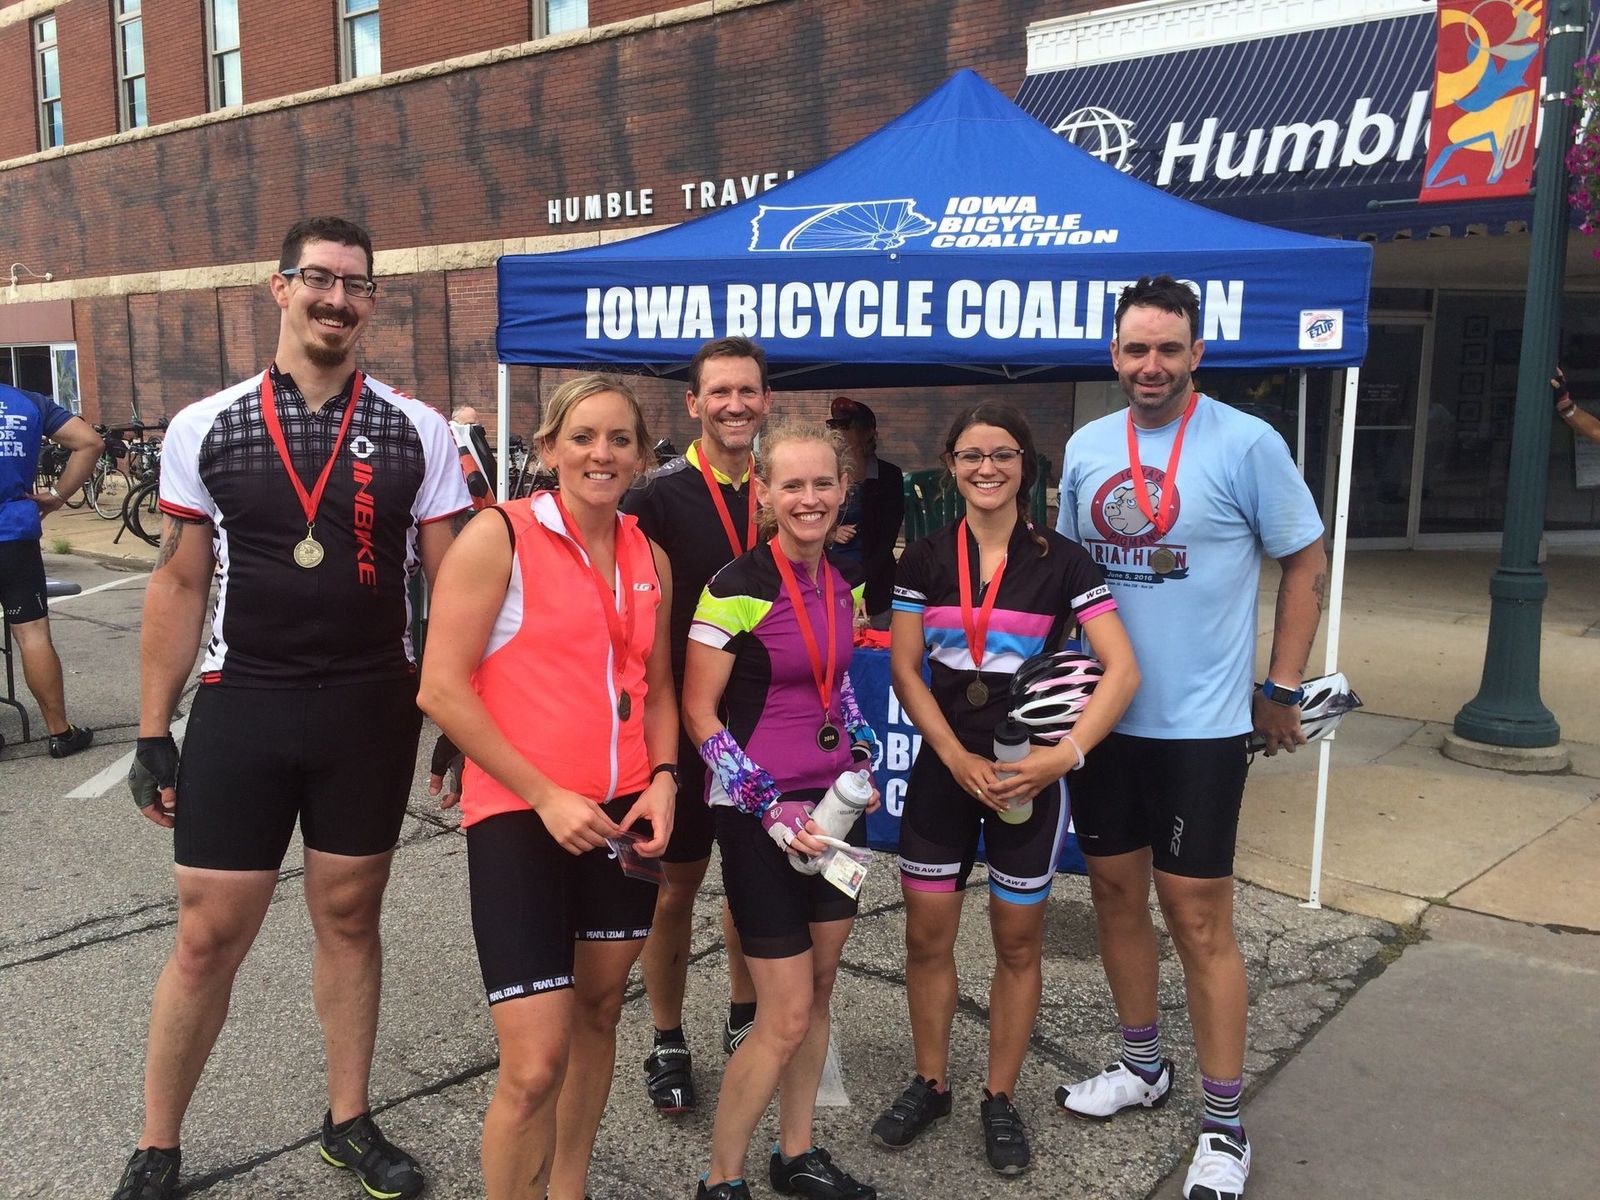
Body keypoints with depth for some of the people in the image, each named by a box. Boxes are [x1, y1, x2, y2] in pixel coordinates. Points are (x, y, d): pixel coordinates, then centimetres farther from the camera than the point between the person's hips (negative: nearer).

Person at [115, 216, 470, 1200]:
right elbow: (180, 585, 4)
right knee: (209, 936, 6)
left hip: (373, 709, 0)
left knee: (350, 915, 13)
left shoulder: (415, 432, -1)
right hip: (242, 703, 0)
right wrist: (153, 732, 3)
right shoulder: (206, 428, 0)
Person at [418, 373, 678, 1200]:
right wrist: (545, 796, -15)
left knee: (599, 1012, 18)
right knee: (535, 1065, -7)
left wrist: (662, 777, -1)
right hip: (520, 815, -6)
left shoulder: (649, 557, 8)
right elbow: (442, 690, -12)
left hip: (623, 816, 6)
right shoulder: (499, 536, -9)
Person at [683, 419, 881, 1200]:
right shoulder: (736, 590, -16)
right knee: (786, 1018, -2)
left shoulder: (843, 585, 5)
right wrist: (771, 806, -17)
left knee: (819, 989, 15)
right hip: (758, 815, -7)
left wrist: (861, 762, 6)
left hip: (831, 805, 7)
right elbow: (699, 713, -13)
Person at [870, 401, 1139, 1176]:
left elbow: (1123, 670, -11)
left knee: (1017, 943, 10)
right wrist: (957, 758, -12)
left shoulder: (1061, 562, -6)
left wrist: (1065, 754, -22)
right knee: (927, 937, 9)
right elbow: (904, 671, -1)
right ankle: (929, 1084, 29)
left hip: (1030, 773, -2)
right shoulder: (925, 560, 1)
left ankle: (1001, 1100, 27)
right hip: (942, 770, 2)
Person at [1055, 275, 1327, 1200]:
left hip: (1199, 725, -5)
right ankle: (1143, 1067, 35)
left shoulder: (1247, 444, -9)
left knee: (1199, 917, 0)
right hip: (1102, 714, 5)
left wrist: (1282, 690, -5)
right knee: (1117, 893, 15)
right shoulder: (1086, 447, 5)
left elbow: (1307, 565, -3)